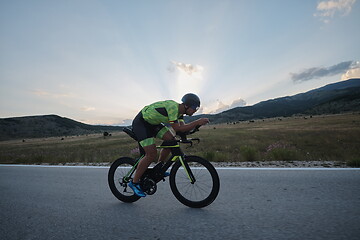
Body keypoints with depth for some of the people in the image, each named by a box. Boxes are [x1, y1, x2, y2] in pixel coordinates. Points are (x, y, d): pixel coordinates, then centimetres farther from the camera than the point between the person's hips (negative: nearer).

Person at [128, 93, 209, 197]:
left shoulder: (179, 111, 1)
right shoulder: (173, 107, -28)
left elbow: (183, 127, -1)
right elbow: (177, 128, -31)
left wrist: (196, 124, -16)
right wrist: (197, 122, -32)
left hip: (152, 123, 9)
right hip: (140, 123, -9)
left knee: (171, 139, -2)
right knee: (152, 154, -15)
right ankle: (134, 182, 0)